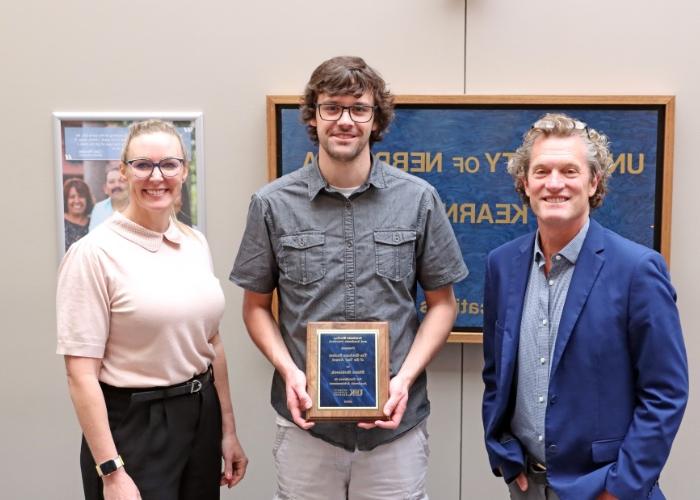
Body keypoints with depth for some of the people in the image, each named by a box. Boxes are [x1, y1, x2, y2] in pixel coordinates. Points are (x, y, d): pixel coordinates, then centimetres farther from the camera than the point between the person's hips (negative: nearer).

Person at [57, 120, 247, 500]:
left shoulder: (196, 243, 4)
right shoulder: (94, 252, -14)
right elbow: (81, 372, -15)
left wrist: (228, 429, 11)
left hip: (202, 416, 6)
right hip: (132, 425, -6)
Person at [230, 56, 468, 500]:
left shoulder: (419, 200, -2)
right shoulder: (273, 204, -2)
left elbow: (442, 303, 4)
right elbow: (256, 306, 6)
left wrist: (405, 378, -9)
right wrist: (288, 371, -10)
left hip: (396, 420, 0)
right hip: (306, 419, 0)